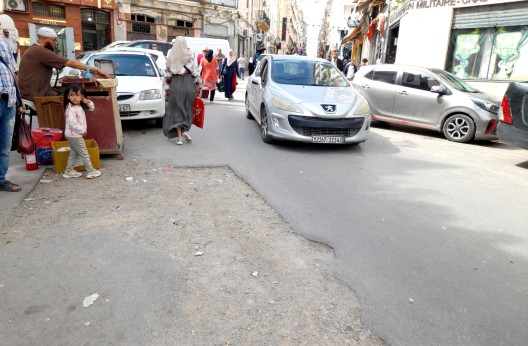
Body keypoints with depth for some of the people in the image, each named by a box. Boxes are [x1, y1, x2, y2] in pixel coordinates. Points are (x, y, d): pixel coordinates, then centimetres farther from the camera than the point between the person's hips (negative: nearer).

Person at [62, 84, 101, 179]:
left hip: (74, 135, 10)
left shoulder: (79, 106, 5)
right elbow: (72, 123, -30)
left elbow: (92, 108, 14)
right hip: (74, 135, -10)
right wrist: (82, 131, -22)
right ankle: (91, 172, 10)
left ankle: (69, 171, 28)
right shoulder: (71, 109, -23)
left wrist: (88, 102, -6)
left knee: (74, 153, 19)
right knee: (84, 154, 0)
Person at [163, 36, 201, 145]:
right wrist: (198, 86, 6)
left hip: (175, 84, 1)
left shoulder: (170, 57, 1)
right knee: (187, 108, 15)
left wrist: (167, 87, 13)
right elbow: (196, 72, -3)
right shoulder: (190, 56, -3)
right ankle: (185, 130, 0)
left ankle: (179, 137, 1)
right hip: (188, 83, -1)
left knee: (176, 110, 5)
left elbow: (168, 74, 4)